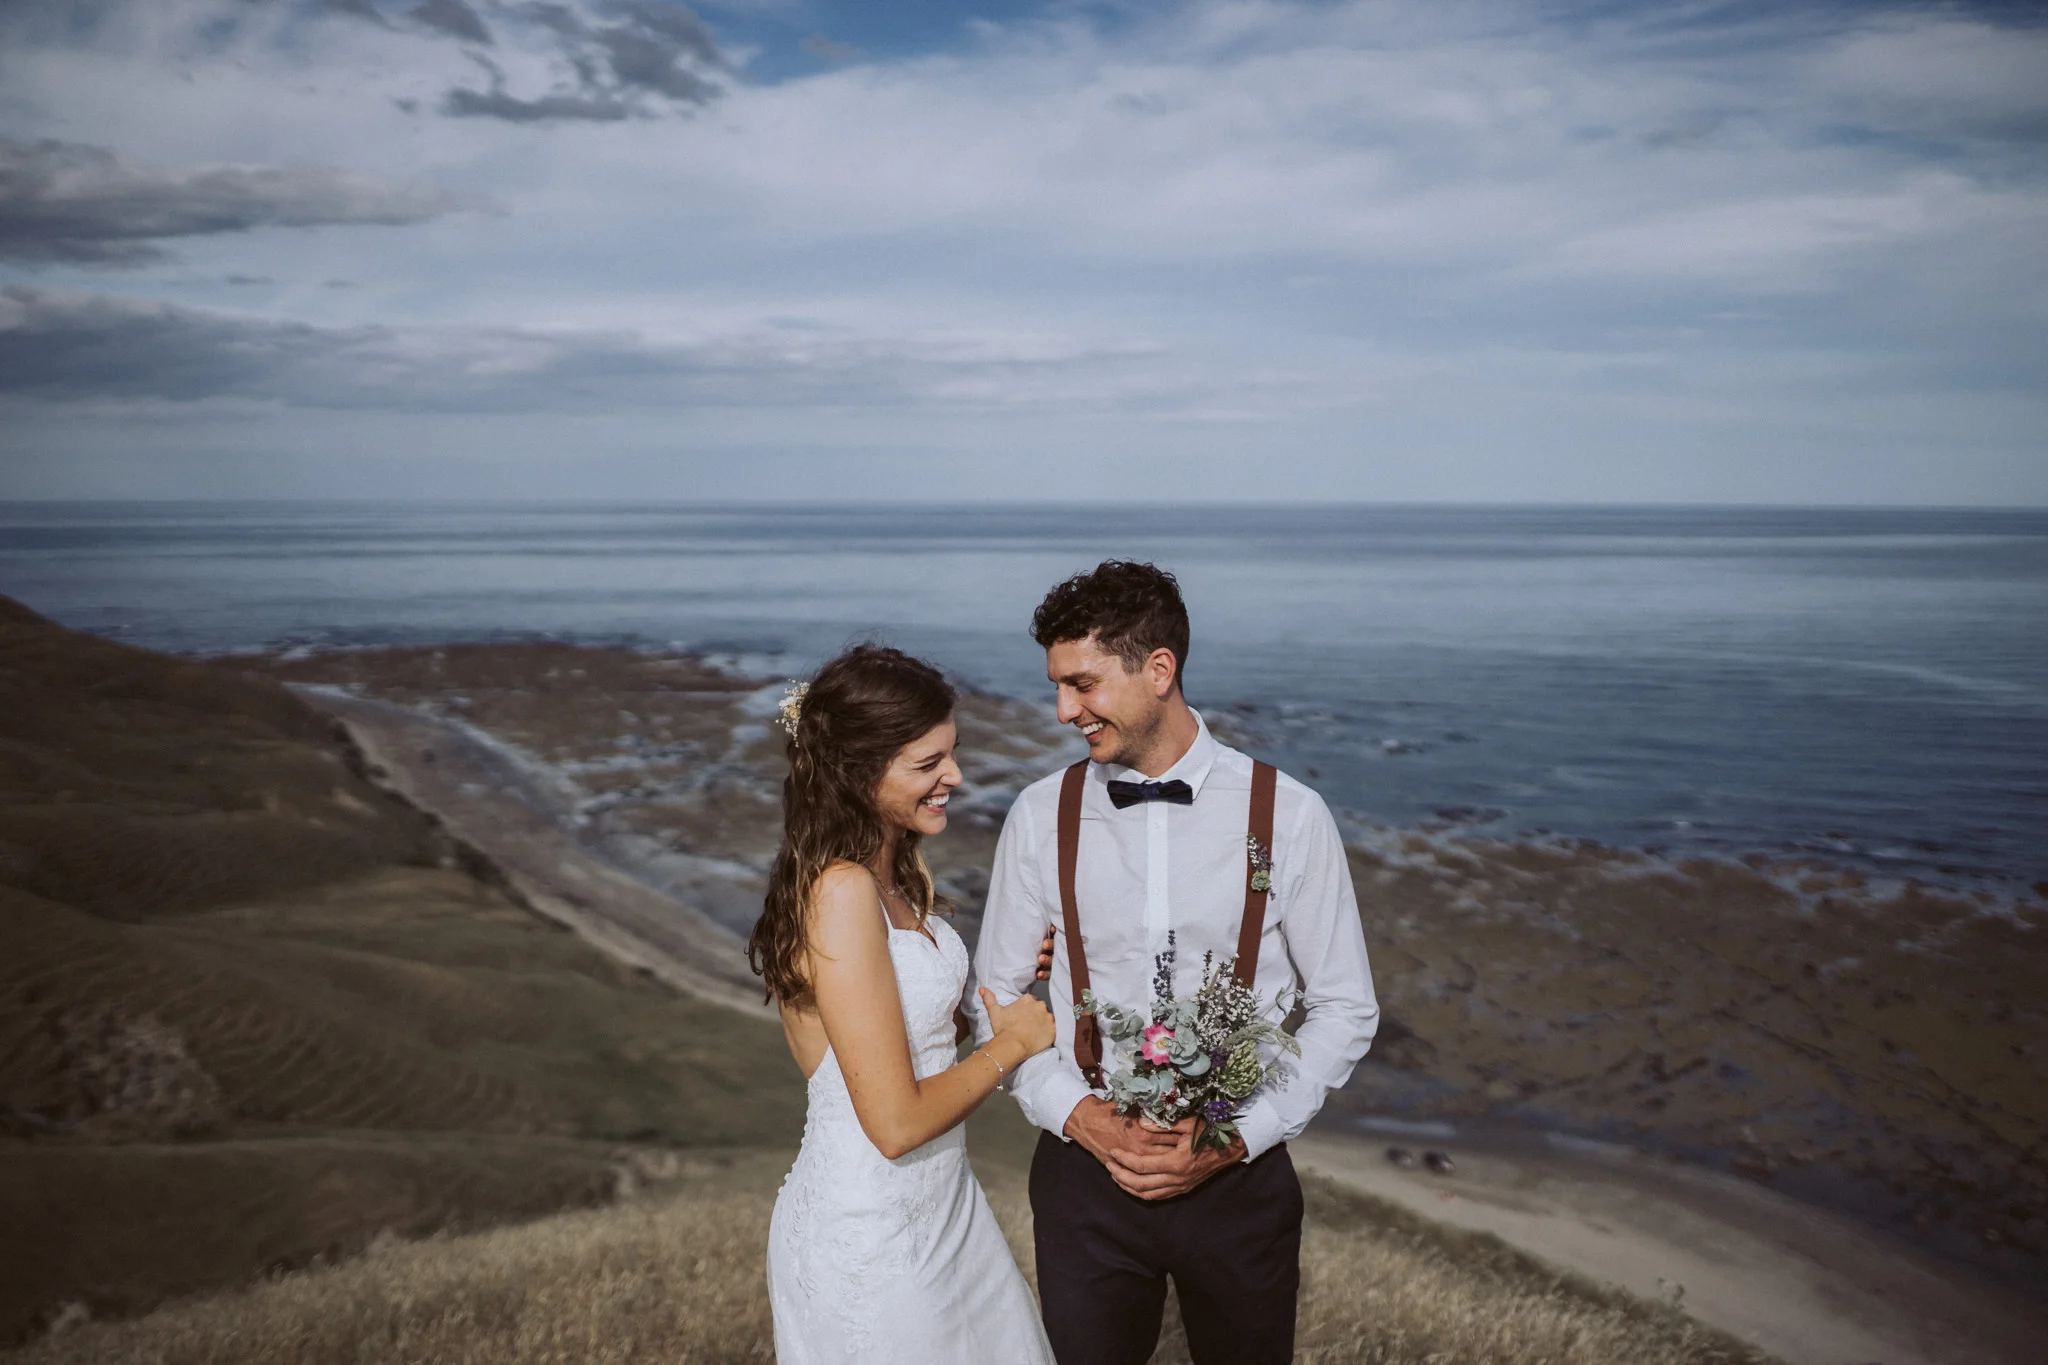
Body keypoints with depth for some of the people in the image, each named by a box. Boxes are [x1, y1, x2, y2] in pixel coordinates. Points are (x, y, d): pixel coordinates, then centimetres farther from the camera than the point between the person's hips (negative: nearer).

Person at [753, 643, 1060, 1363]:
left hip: (940, 1199, 9)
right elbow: (896, 1123, -25)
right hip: (870, 1235, -9)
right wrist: (1010, 1041, -12)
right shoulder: (842, 891, -25)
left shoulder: (901, 872, 3)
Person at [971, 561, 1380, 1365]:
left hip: (1238, 1174, 0)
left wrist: (1238, 1137, -12)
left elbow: (1346, 1009, -3)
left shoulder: (1288, 815, -9)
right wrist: (1076, 1114, -11)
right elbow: (999, 996, 4)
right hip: (1085, 1168, 1)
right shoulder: (1041, 816, -4)